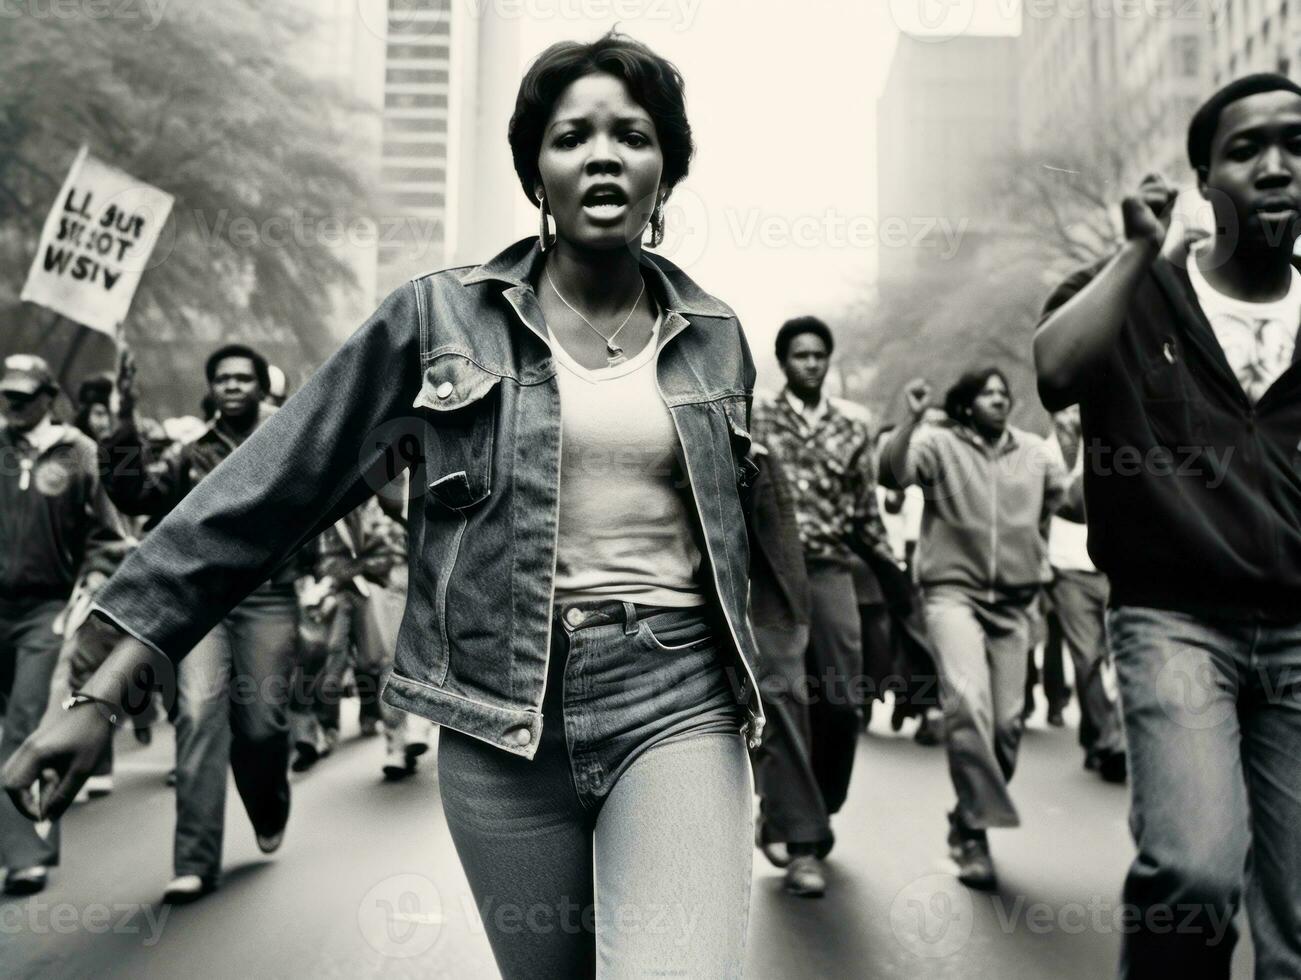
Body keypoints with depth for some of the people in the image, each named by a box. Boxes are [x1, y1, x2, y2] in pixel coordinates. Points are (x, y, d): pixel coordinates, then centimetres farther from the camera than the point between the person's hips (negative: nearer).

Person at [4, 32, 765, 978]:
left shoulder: (715, 336, 7)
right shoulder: (441, 317, 0)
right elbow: (277, 484, -2)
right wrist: (105, 692, -4)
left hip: (675, 700, 1)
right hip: (504, 718, 0)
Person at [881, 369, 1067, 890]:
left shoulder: (1033, 449, 11)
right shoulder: (939, 442, -2)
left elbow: (1068, 499, 24)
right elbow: (892, 474, -20)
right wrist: (912, 417, -28)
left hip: (1015, 600, 5)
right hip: (954, 591, -5)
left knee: (1007, 719, 6)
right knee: (968, 701, -24)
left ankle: (968, 821, 26)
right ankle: (979, 826, -12)